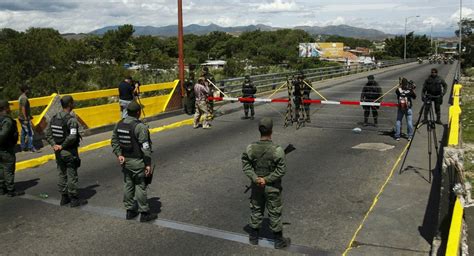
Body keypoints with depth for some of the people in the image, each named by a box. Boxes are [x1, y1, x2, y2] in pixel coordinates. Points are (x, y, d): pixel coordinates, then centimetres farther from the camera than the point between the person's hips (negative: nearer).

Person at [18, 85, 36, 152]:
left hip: (21, 118, 10)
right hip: (24, 118, -10)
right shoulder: (24, 98, -17)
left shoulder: (21, 97, 14)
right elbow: (23, 109, -23)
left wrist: (29, 115, 27)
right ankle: (30, 147, -4)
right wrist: (26, 119, -23)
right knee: (30, 132, -6)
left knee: (23, 132, 13)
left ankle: (23, 147, 18)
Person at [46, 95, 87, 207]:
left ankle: (64, 198, 26)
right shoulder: (71, 119, -19)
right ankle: (74, 199, 12)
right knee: (72, 176, 3)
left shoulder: (54, 118, 4)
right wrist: (62, 146, -16)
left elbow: (48, 134, 5)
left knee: (62, 175, 16)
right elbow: (72, 137, -29)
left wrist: (54, 145, -2)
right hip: (69, 152, -7)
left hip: (59, 152, 7)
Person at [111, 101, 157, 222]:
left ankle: (130, 210, 27)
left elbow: (114, 141, 7)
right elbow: (145, 148, -18)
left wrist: (119, 154, 2)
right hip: (137, 162, -7)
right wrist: (148, 164, -14)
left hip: (125, 161, 7)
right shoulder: (140, 127, -19)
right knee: (140, 186, 3)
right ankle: (144, 213, 12)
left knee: (128, 185, 16)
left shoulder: (119, 125, 3)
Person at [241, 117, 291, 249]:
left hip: (256, 186, 3)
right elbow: (281, 170, -20)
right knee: (274, 213, 12)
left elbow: (246, 165, -9)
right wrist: (267, 179, -14)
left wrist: (255, 178, -13)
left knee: (256, 210, 20)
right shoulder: (277, 150, -22)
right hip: (272, 187, -3)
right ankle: (279, 240, 27)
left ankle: (253, 237, 35)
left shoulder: (251, 148, -12)